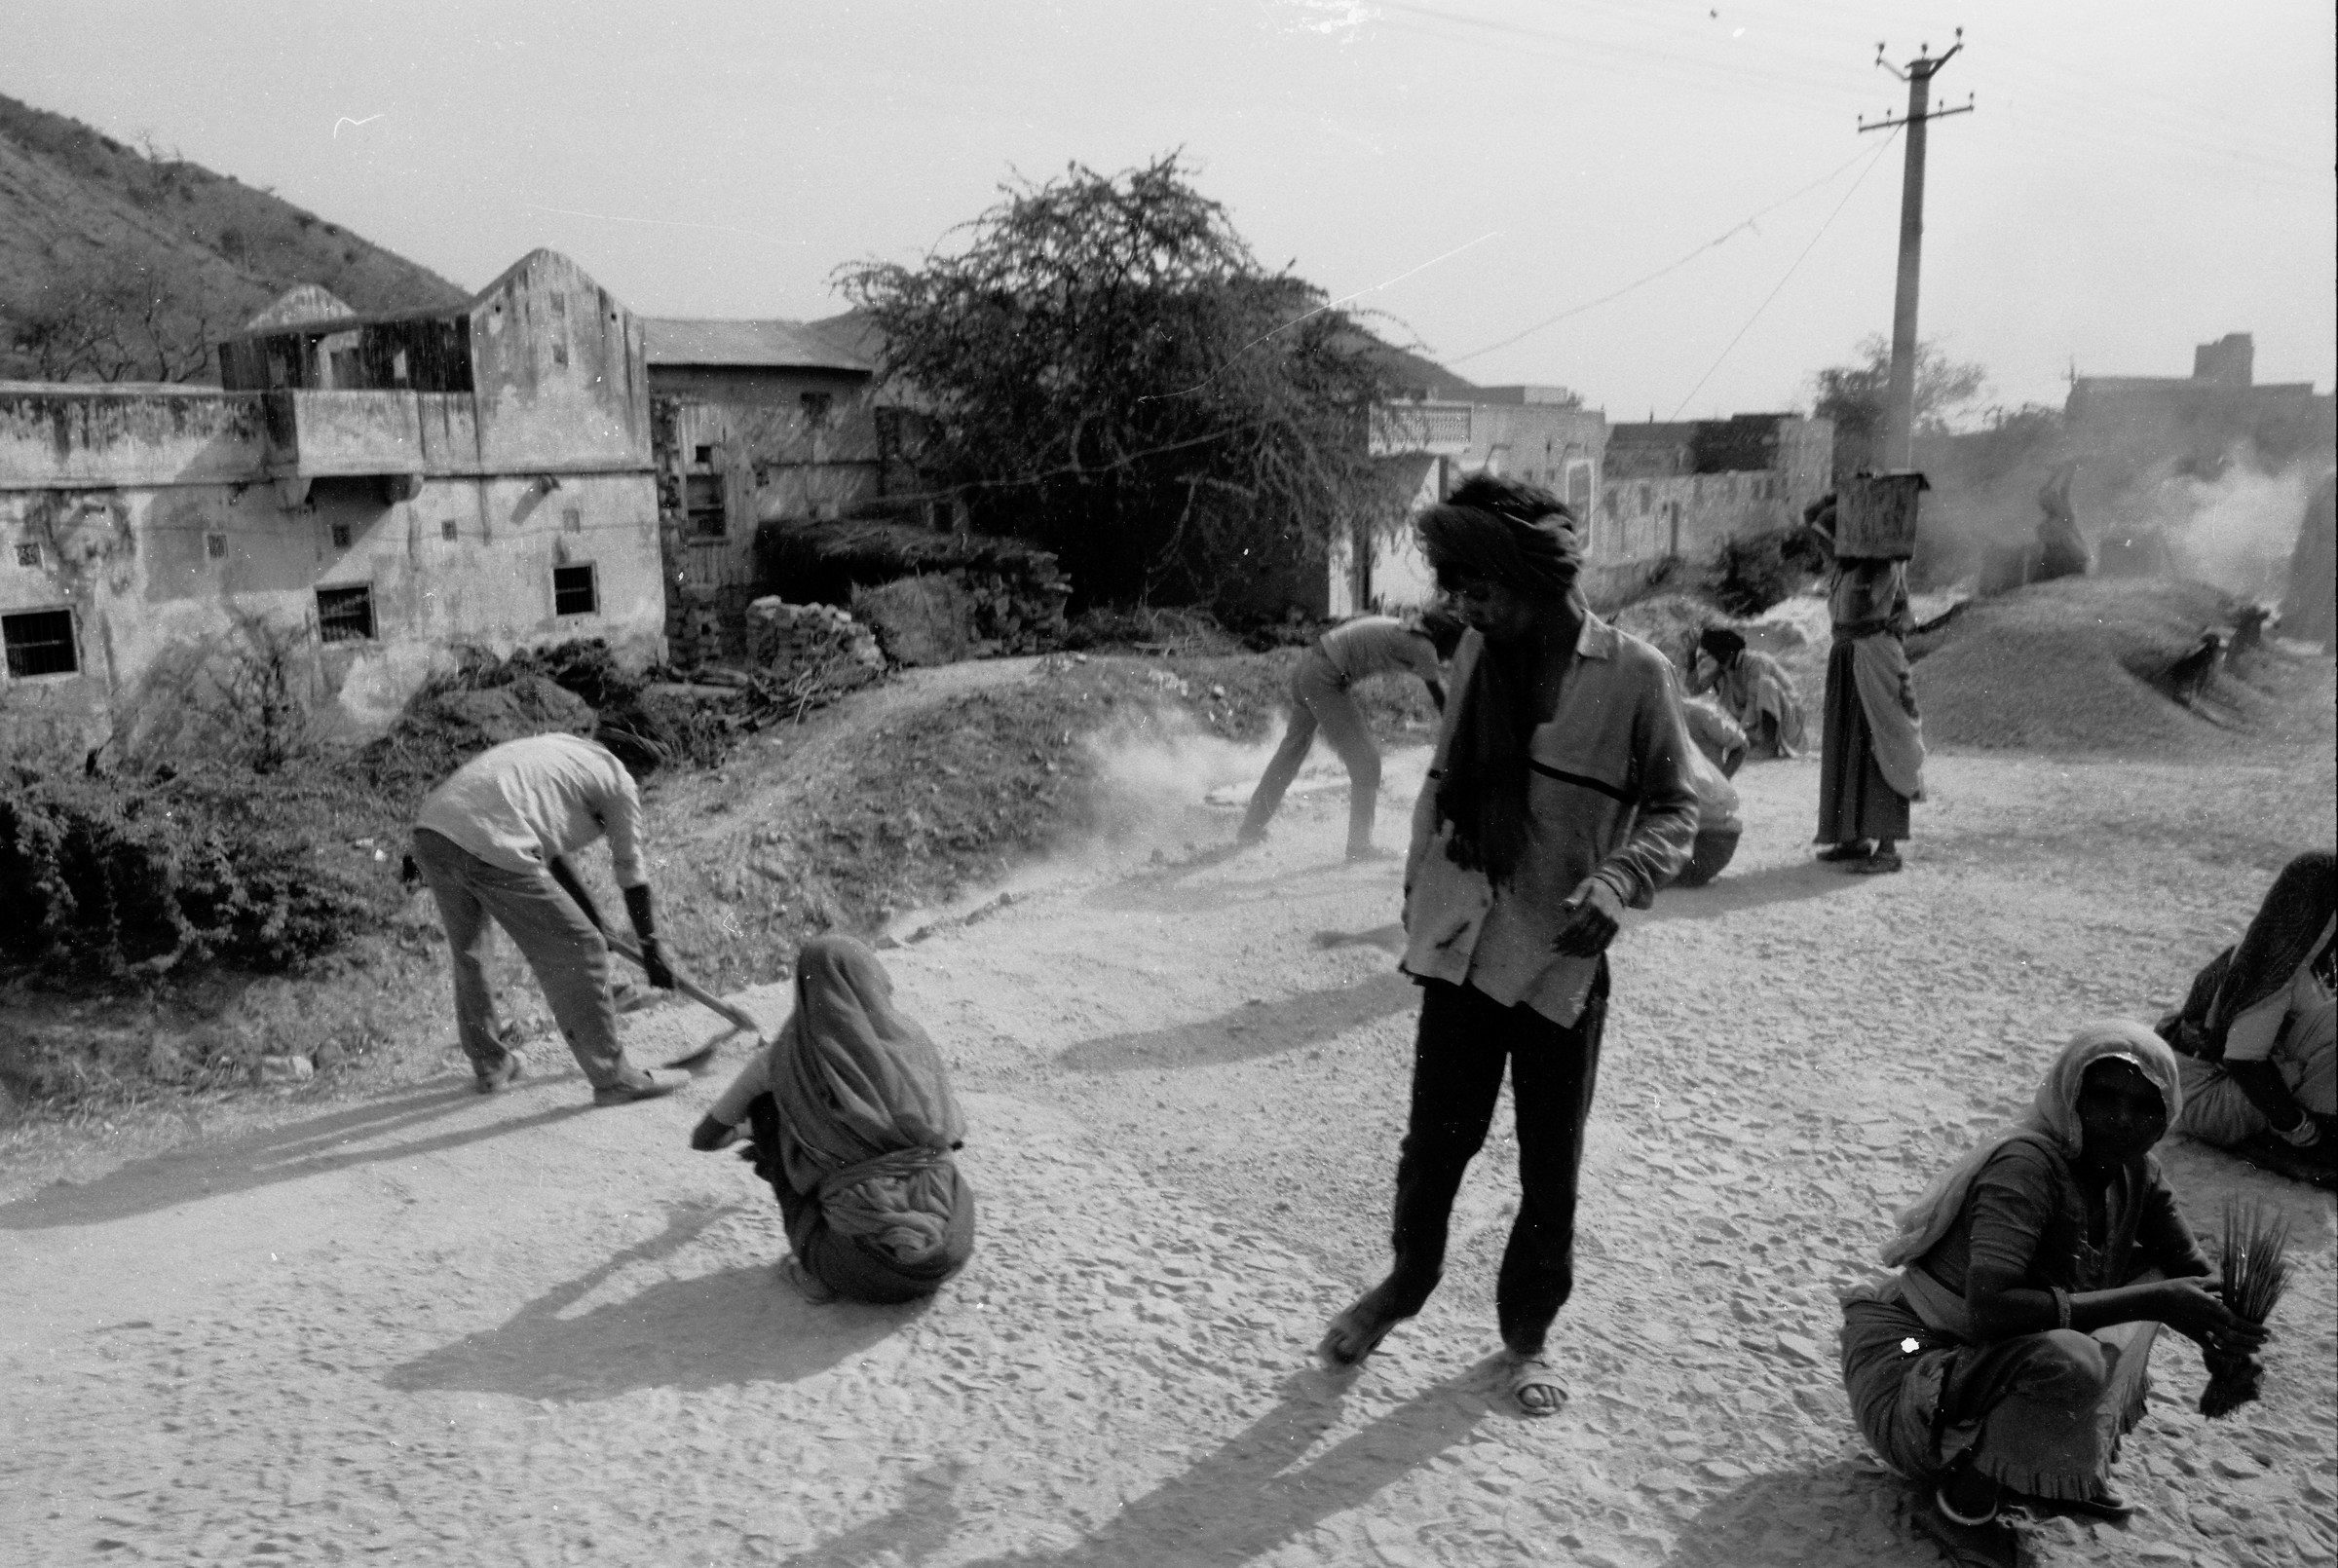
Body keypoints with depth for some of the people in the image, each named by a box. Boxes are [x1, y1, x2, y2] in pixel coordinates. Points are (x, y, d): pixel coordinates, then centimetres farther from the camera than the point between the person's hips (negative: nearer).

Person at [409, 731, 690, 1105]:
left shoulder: (558, 750, 33)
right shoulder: (617, 780, 12)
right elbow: (631, 875, 18)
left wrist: (595, 920, 43)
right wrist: (651, 947, 31)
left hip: (429, 826, 8)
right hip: (491, 846, -8)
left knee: (466, 950, 29)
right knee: (576, 954, 5)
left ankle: (489, 1063, 44)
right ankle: (612, 1078, 13)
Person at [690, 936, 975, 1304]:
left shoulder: (785, 1057, 1)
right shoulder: (910, 1037, 5)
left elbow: (705, 1138, 17)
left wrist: (737, 1131, 43)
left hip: (861, 1274, -2)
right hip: (951, 1254, 2)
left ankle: (816, 1267, 12)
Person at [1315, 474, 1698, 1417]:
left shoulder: (1634, 675, -11)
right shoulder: (1478, 656, 2)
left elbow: (1675, 808, -4)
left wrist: (1616, 885, -20)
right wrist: (1417, 886, 12)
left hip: (1562, 959, -3)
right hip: (1460, 943, 3)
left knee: (1550, 1167, 11)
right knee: (1436, 1136, 12)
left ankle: (1527, 1335, 31)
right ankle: (1404, 1285, 38)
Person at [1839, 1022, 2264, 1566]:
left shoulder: (2134, 1172, 0)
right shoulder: (2028, 1164, -25)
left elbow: (2193, 1274, 8)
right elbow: (1989, 1311, -36)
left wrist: (2229, 1345, -14)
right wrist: (2149, 1301, -32)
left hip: (1983, 1363, 8)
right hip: (1905, 1374, -8)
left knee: (2144, 1267, 6)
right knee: (2070, 1361, -34)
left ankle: (2067, 1463, 6)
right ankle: (1961, 1504, -11)